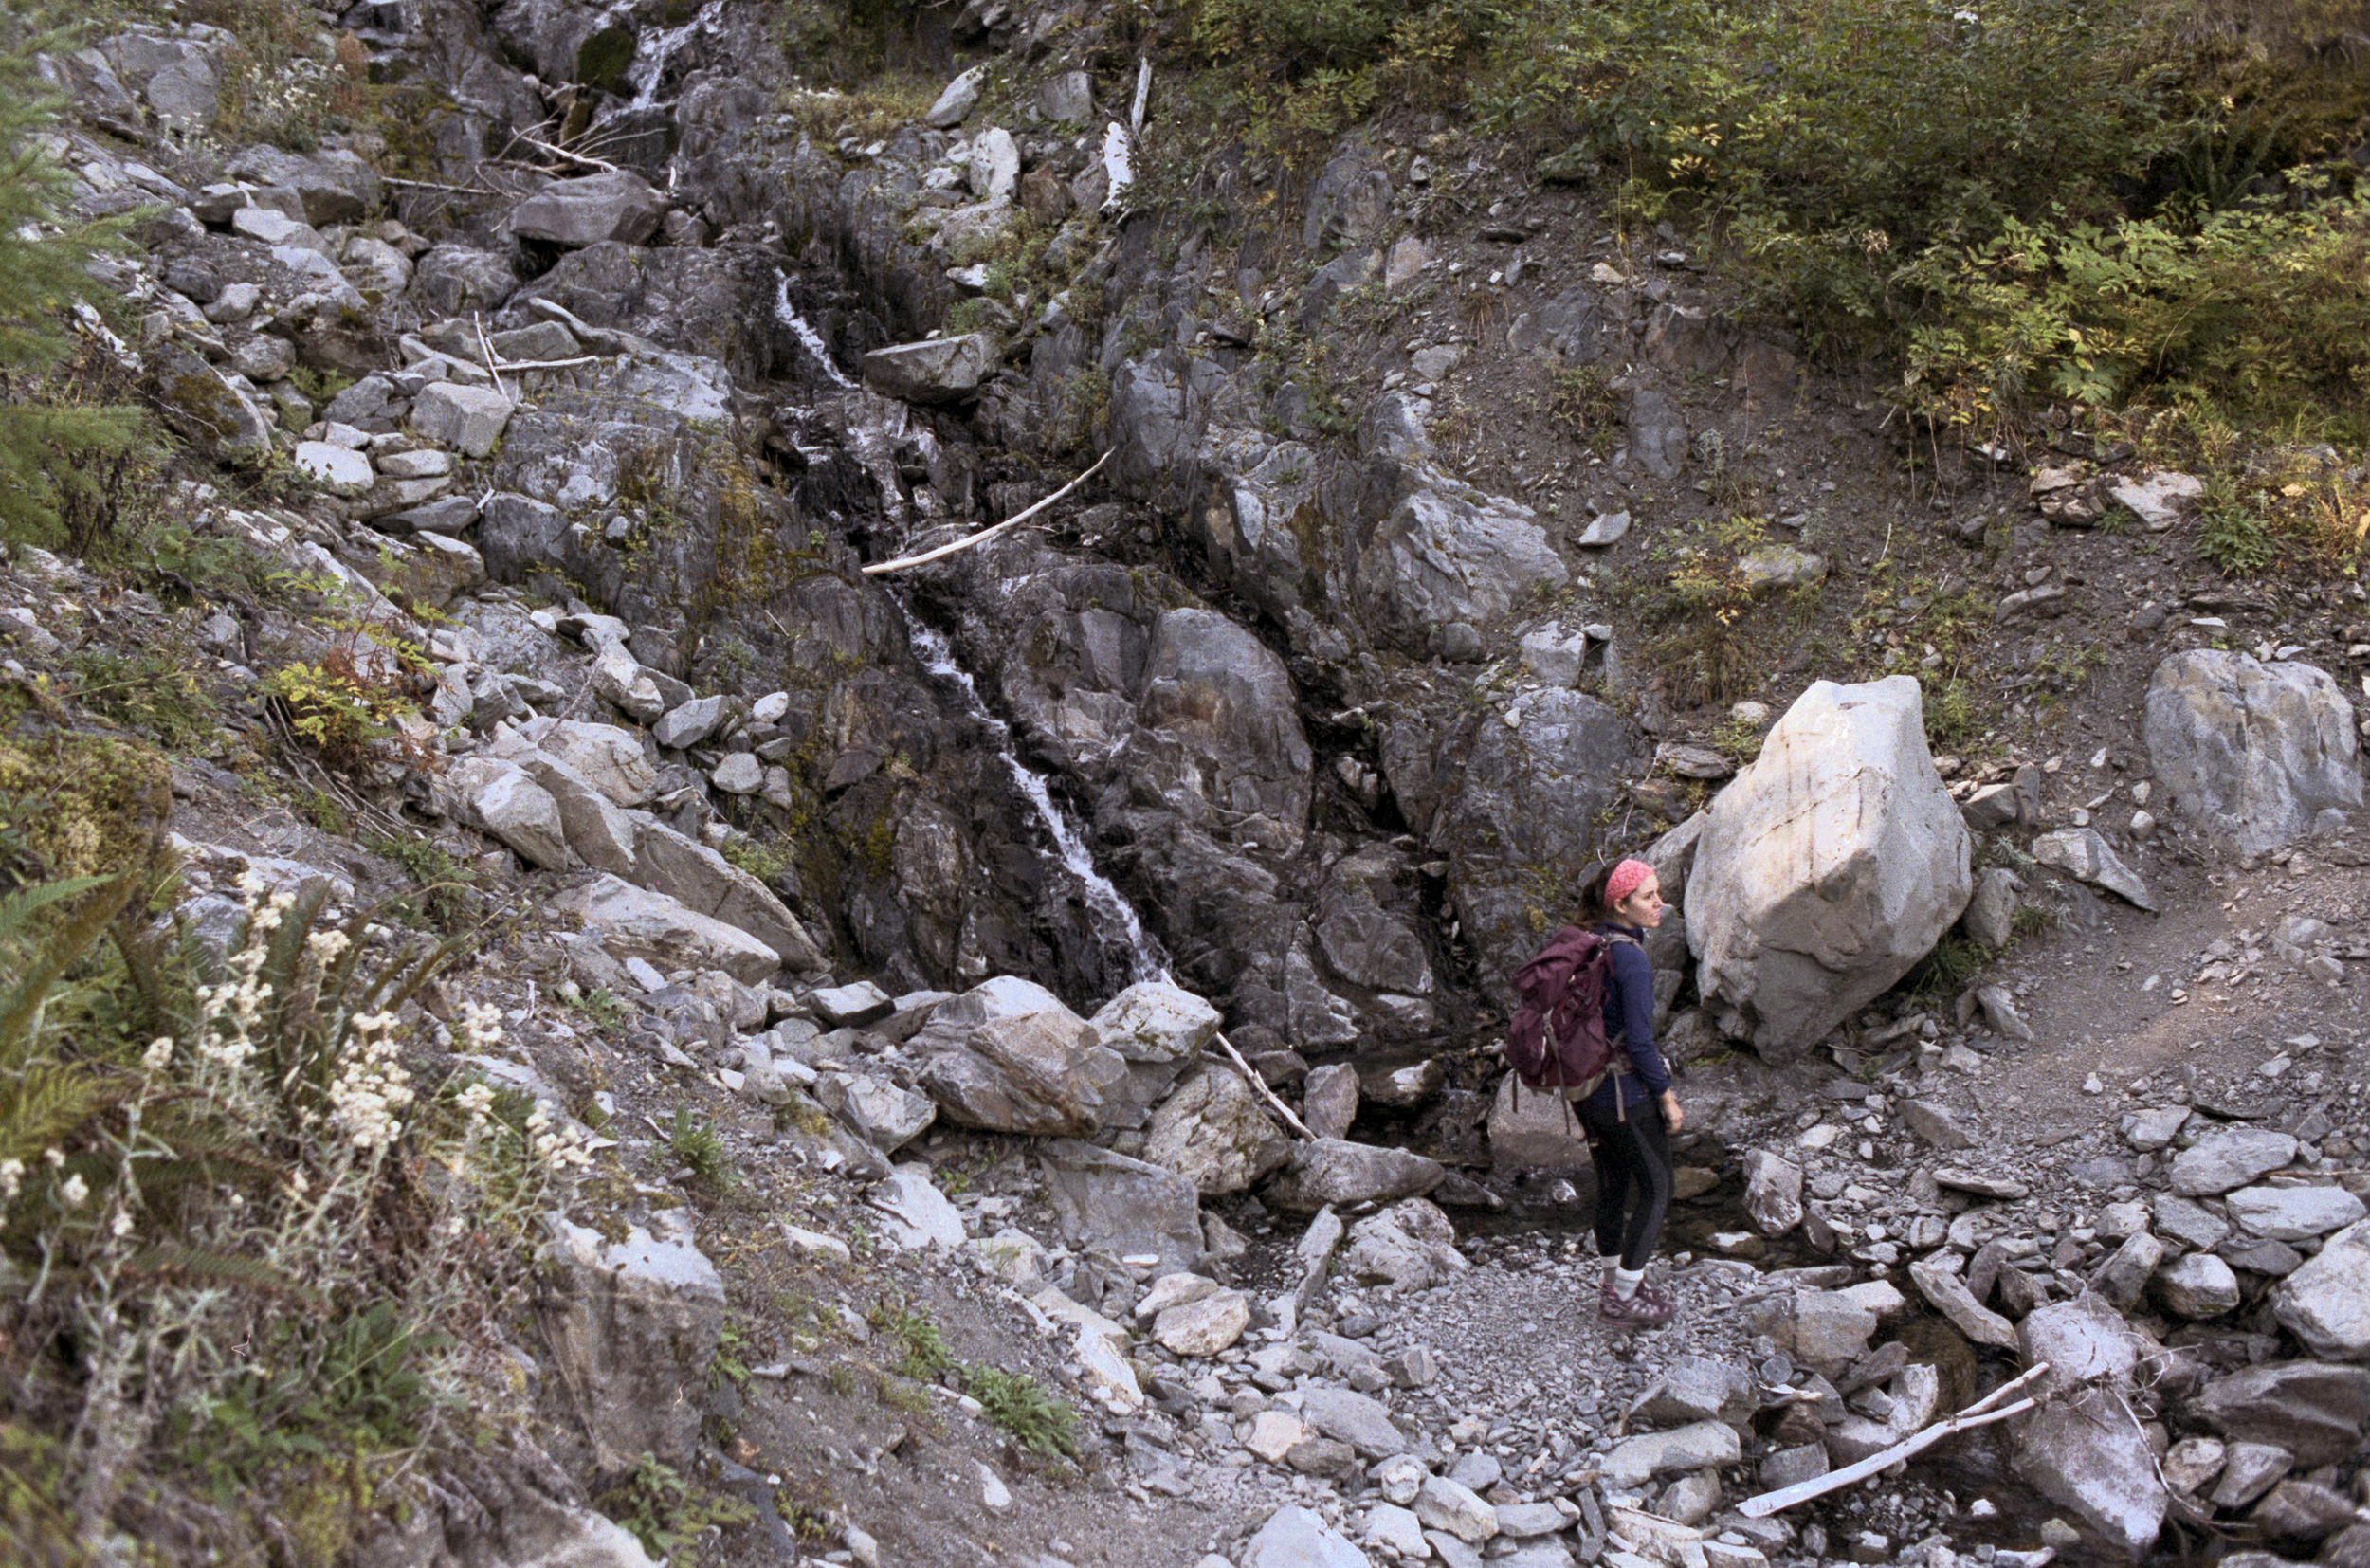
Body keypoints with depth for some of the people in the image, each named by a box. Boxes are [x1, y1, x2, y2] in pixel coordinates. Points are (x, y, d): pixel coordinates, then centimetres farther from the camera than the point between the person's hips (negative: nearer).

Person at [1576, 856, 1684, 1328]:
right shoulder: (1632, 959, -24)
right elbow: (1639, 1041, -23)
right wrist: (1667, 1097, -12)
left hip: (1586, 1087, 8)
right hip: (1627, 1095, -8)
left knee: (1612, 1185, 20)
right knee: (1655, 1189, 9)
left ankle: (1616, 1284, 34)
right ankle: (1622, 1300, 14)